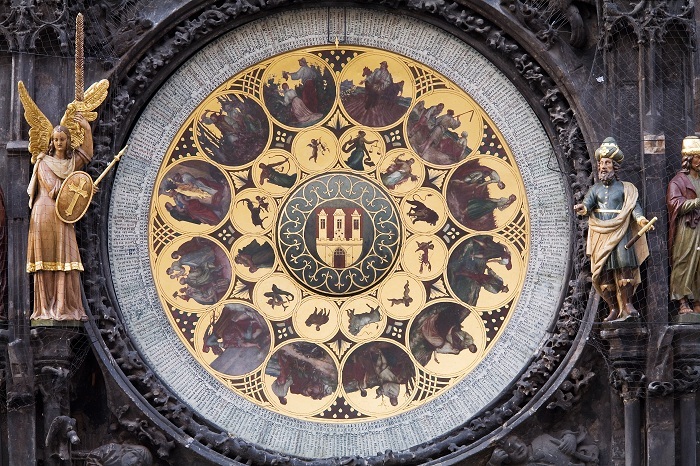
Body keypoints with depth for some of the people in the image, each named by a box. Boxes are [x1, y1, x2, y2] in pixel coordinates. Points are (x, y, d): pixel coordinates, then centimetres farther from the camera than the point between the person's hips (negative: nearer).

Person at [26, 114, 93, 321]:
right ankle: (45, 308, -6)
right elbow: (53, 189, -6)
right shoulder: (44, 162, 4)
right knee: (45, 260, -5)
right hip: (45, 213, -4)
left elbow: (87, 154, -2)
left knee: (66, 261, -5)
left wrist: (87, 129, -13)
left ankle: (66, 307, -6)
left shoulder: (73, 161, 16)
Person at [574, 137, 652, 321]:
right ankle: (614, 308, 3)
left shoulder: (625, 188, 9)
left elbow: (634, 206, -2)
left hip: (620, 232, -3)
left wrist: (640, 219, -23)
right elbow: (587, 204, 0)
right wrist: (582, 208, -24)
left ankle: (627, 303, -18)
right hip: (600, 235, 3)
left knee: (624, 263, -23)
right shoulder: (595, 189, 16)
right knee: (603, 272, -3)